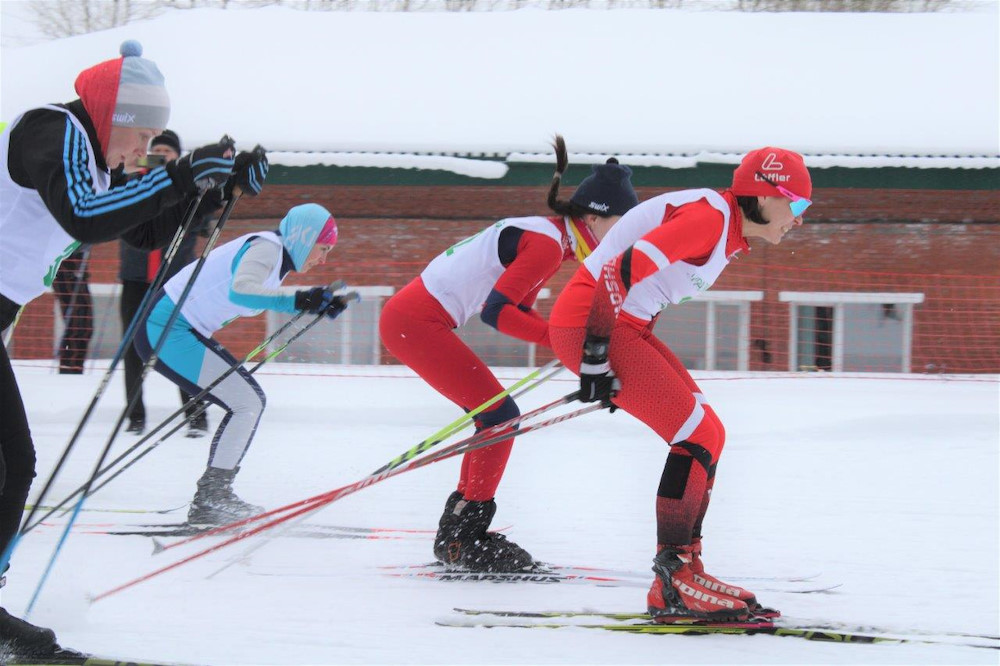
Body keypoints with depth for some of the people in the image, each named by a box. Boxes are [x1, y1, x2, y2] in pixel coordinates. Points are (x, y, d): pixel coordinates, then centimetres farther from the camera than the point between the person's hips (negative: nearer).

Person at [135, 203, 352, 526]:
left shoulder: (277, 254, 13)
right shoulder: (266, 248, -16)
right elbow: (240, 290, -33)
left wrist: (321, 303, 9)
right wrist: (299, 301, -33)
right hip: (167, 330, -11)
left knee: (251, 400, 14)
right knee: (247, 403, -11)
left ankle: (215, 495, 17)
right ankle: (209, 502, -10)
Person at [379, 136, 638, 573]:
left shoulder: (551, 237, 14)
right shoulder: (548, 243, -16)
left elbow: (520, 312, 16)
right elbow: (496, 310, -22)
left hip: (410, 318, 10)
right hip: (418, 321, -10)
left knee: (497, 418, 14)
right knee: (501, 416, -8)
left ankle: (457, 536, 19)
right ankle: (466, 537, -5)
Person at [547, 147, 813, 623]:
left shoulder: (728, 233, 14)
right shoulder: (708, 216, -18)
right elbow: (620, 271, -27)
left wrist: (614, 370, 22)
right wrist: (595, 356, -25)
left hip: (625, 326, 10)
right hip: (588, 322, -10)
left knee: (707, 435, 9)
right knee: (698, 436, -12)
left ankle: (682, 573, 11)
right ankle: (673, 584, -10)